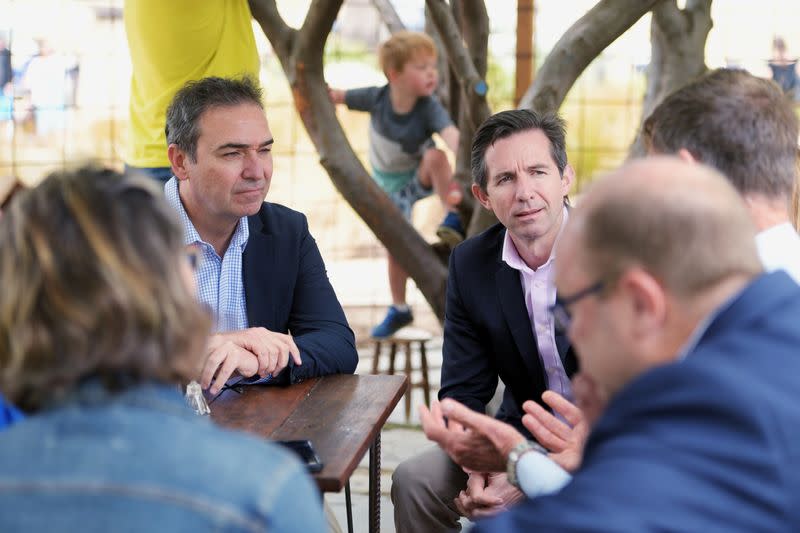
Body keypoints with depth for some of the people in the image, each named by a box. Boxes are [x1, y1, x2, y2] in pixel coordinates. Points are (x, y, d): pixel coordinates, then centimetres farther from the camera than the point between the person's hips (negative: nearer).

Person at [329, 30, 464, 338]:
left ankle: (455, 219, -22)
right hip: (389, 185, 3)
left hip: (419, 178, -3)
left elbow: (450, 132, -50)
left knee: (435, 156, -38)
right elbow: (337, 96, -10)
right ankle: (399, 310, 32)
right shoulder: (377, 98, -24)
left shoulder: (430, 108, -31)